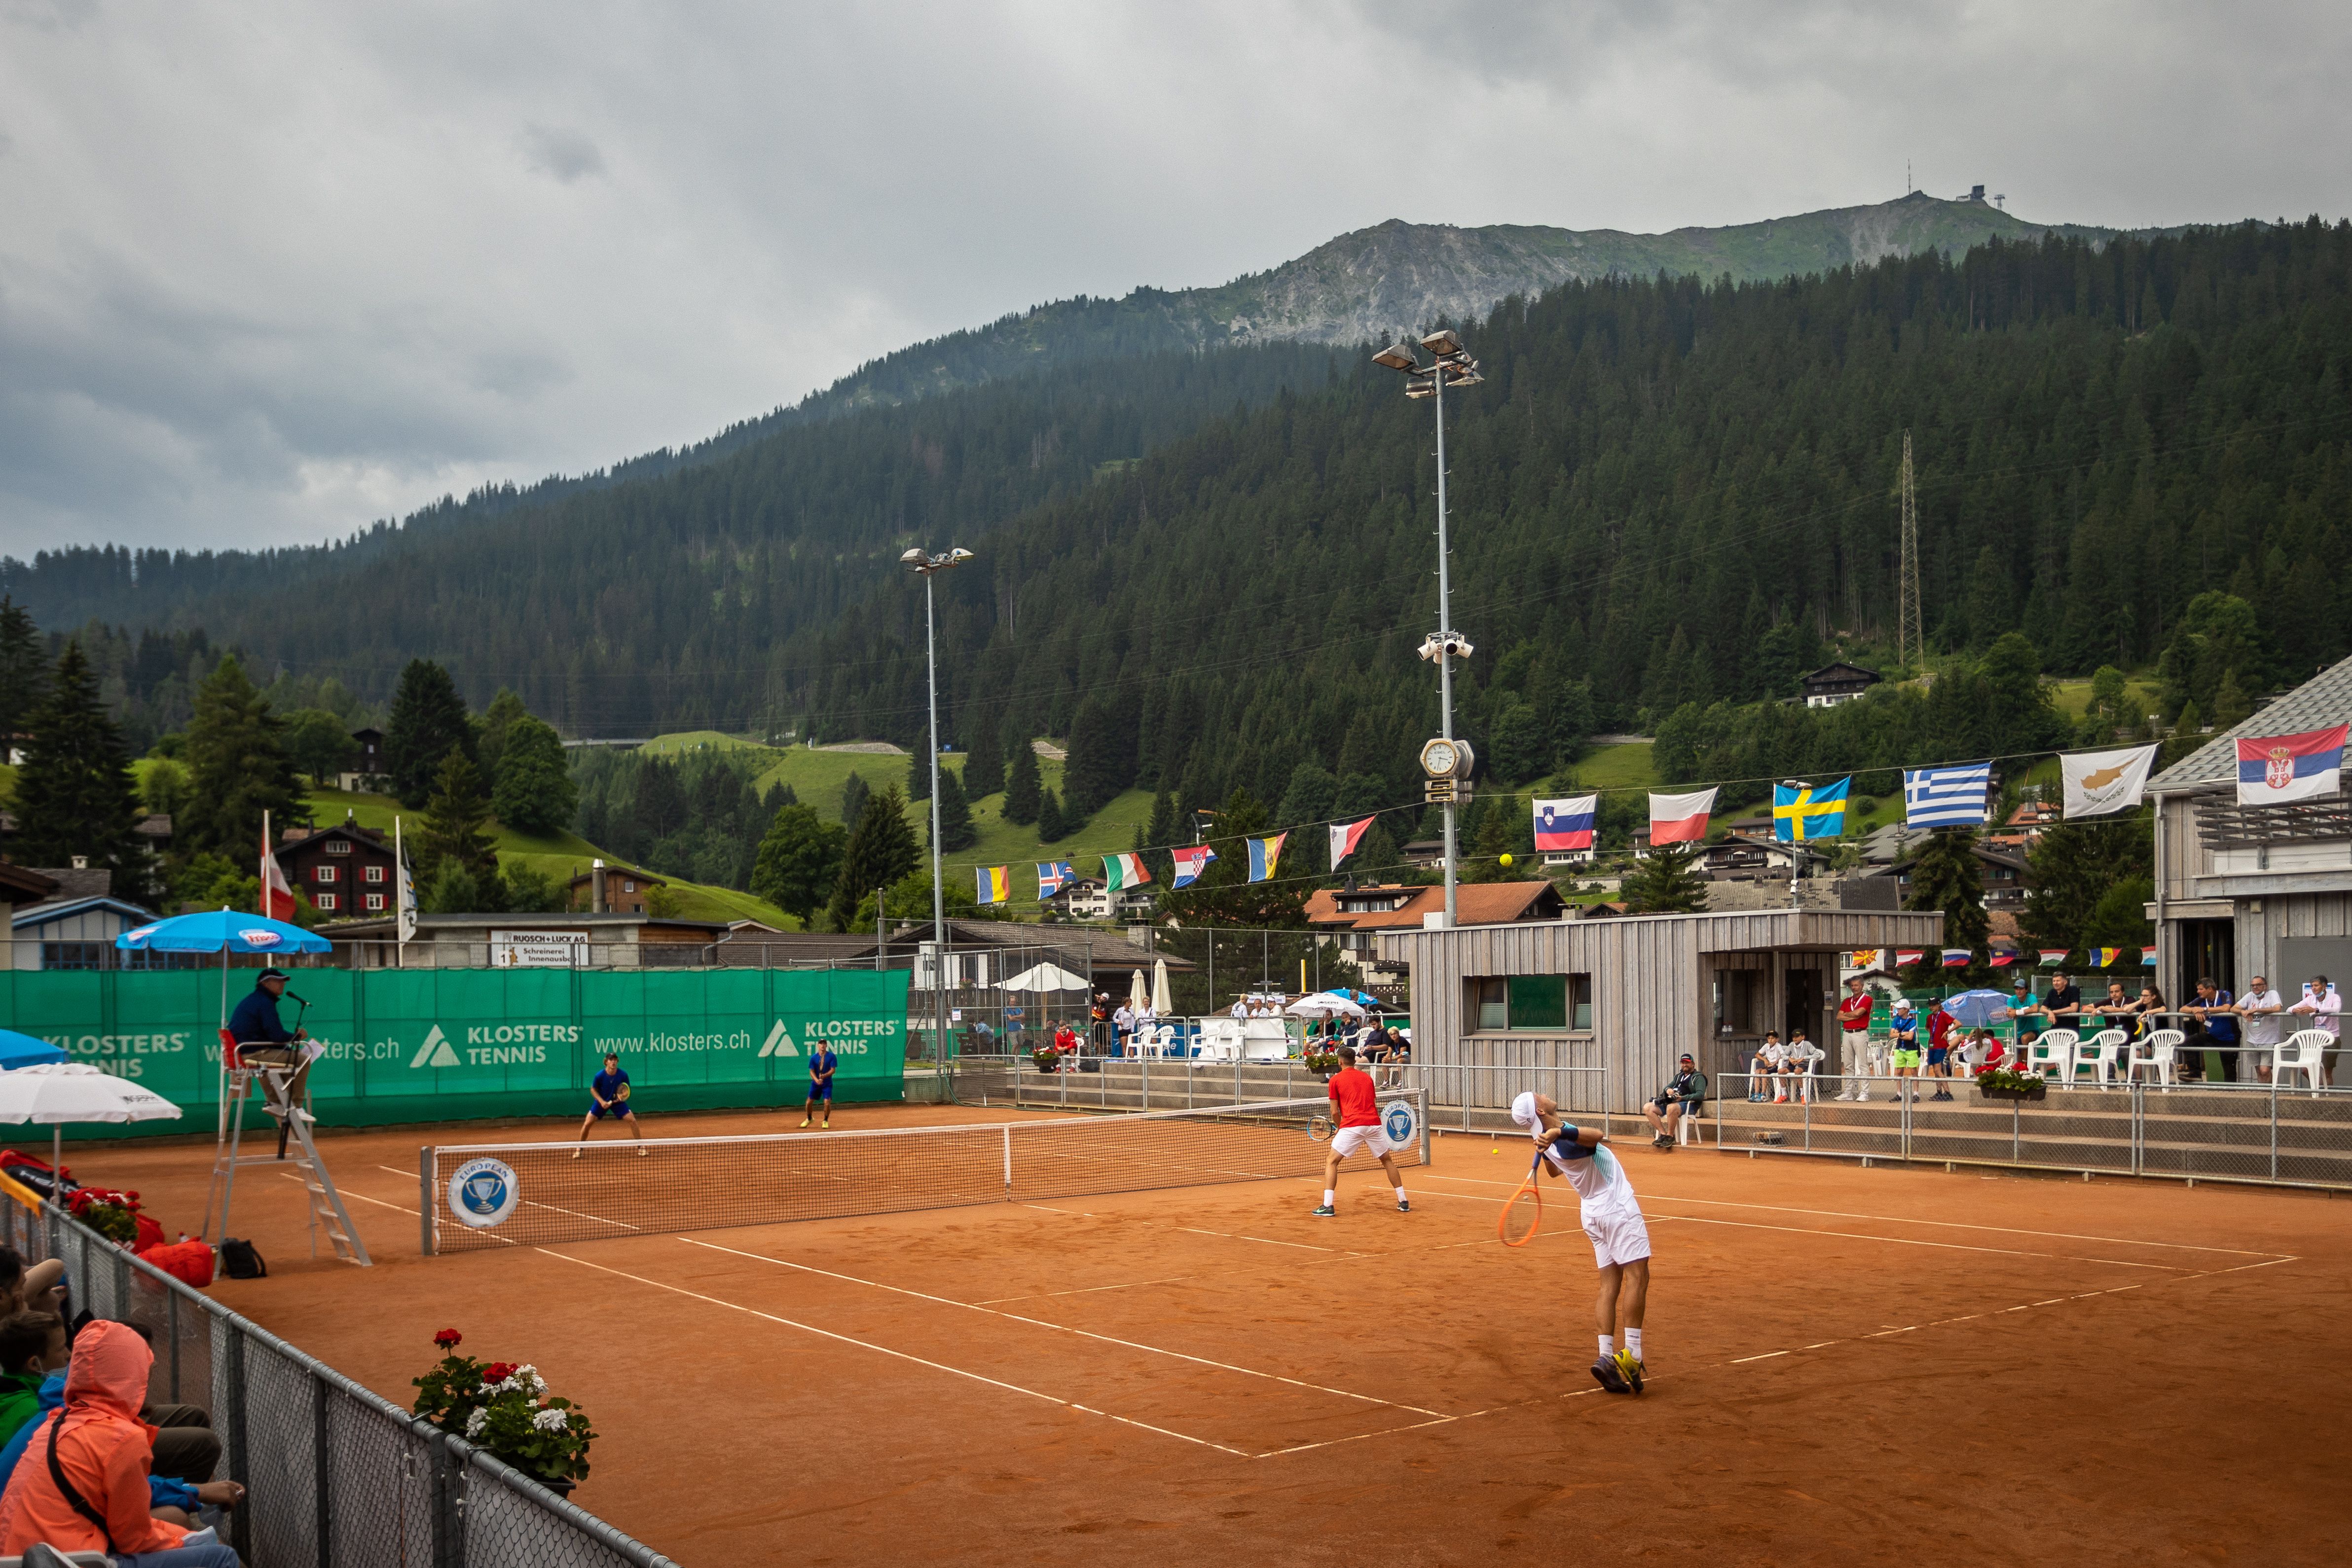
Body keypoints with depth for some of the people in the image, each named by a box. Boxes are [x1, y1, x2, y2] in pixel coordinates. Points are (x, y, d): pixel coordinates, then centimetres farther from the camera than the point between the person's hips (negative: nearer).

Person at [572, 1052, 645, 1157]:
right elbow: (593, 1089, -5)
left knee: (632, 1121, -12)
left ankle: (640, 1146, 3)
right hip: (602, 1102, -1)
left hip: (617, 1101, 1)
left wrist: (622, 1096, -25)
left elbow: (627, 1091, -4)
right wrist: (602, 1102, -16)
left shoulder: (623, 1075, -19)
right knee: (587, 1124, -10)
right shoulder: (600, 1076, -21)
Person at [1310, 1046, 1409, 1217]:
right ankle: (1403, 1203, 22)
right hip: (1374, 1123, 4)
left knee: (1331, 1162, 5)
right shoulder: (1367, 1077, 20)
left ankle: (1328, 1206, -7)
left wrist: (1339, 1127, 26)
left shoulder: (1336, 1079, 7)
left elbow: (1334, 1112, 5)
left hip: (1352, 1126, -4)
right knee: (1387, 1160, 22)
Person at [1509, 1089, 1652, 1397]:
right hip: (1618, 1207, -8)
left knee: (1610, 1284, 6)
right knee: (1637, 1276, -7)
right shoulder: (1566, 1141, -26)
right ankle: (1631, 1354, -13)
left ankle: (1606, 1357, -3)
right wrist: (1558, 1131, -60)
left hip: (1593, 1214, 8)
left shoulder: (1550, 1142, 2)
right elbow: (1598, 1135, -50)